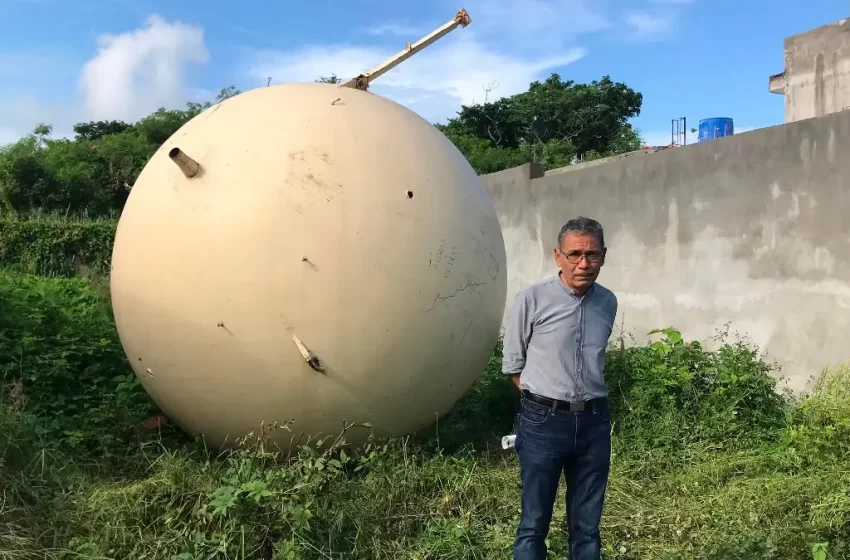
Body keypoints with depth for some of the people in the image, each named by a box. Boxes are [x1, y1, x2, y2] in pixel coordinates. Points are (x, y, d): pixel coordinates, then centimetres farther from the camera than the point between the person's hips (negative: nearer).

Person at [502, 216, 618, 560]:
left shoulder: (608, 302, 5)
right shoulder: (532, 299, -9)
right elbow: (512, 364, 1)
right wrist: (543, 400, 2)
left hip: (594, 422, 4)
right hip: (543, 422, -4)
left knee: (587, 526, 12)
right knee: (534, 523, 3)